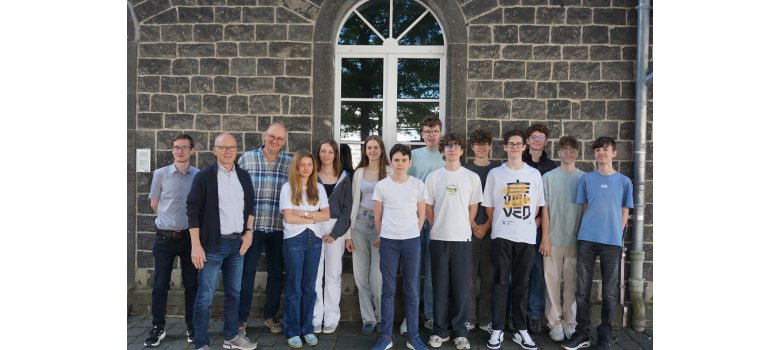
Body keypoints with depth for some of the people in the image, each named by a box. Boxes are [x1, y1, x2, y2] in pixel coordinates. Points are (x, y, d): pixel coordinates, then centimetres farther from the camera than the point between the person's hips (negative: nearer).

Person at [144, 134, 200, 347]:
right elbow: (154, 204, 9)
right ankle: (157, 328, 21)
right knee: (160, 285, 6)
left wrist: (187, 220, 11)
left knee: (191, 284, 9)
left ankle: (192, 327, 22)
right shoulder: (160, 174, -2)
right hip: (165, 238, 0)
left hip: (190, 236, 0)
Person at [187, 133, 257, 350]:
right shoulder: (203, 177, -6)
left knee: (233, 293, 14)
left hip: (237, 243, 5)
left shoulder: (244, 176, 9)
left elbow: (250, 206, 16)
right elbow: (193, 211, -8)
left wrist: (248, 232, 4)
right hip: (212, 245, -5)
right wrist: (196, 245, -14)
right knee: (205, 297, 0)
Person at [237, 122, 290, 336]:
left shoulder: (290, 163, 2)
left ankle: (270, 316, 28)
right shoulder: (246, 159, 0)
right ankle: (241, 318, 19)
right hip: (251, 226, -2)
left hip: (278, 228, 2)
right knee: (247, 272, 5)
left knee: (275, 273, 12)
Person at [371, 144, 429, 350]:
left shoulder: (418, 185, 1)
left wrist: (413, 234, 6)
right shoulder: (381, 185, 0)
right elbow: (377, 216, 6)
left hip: (412, 241, 0)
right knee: (388, 290, 6)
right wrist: (383, 236, 8)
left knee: (411, 290, 7)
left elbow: (421, 215, 8)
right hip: (388, 241, 0)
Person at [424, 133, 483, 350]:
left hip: (462, 238, 0)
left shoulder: (472, 177, 3)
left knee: (460, 287, 4)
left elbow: (473, 207, 7)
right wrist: (438, 226, 5)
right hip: (439, 239, 0)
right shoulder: (433, 177, 3)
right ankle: (440, 330, 17)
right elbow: (428, 207, 7)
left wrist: (463, 227, 5)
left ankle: (460, 332, 15)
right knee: (440, 287, 6)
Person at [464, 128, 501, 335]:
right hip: (469, 228, 0)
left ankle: (486, 319, 13)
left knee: (488, 275, 3)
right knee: (469, 274, 1)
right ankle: (469, 318, 11)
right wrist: (473, 224, -5)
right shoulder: (465, 170, 7)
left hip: (491, 228, 0)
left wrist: (487, 225, -6)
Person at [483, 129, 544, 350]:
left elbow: (537, 205, 11)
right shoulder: (495, 173, 2)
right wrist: (499, 224, 6)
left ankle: (521, 330, 17)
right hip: (501, 236, -1)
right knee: (501, 283, 1)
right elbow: (488, 205, 6)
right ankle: (497, 329, 9)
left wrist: (525, 224, 8)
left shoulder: (534, 174, 6)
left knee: (521, 284, 8)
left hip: (527, 237, 2)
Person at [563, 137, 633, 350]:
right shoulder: (586, 179, 6)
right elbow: (585, 208, 10)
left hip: (612, 242, 0)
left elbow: (624, 212, 10)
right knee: (582, 290, 4)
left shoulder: (624, 182, 6)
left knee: (609, 293, 5)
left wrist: (615, 235, 5)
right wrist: (591, 229, 5)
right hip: (586, 240, 1)